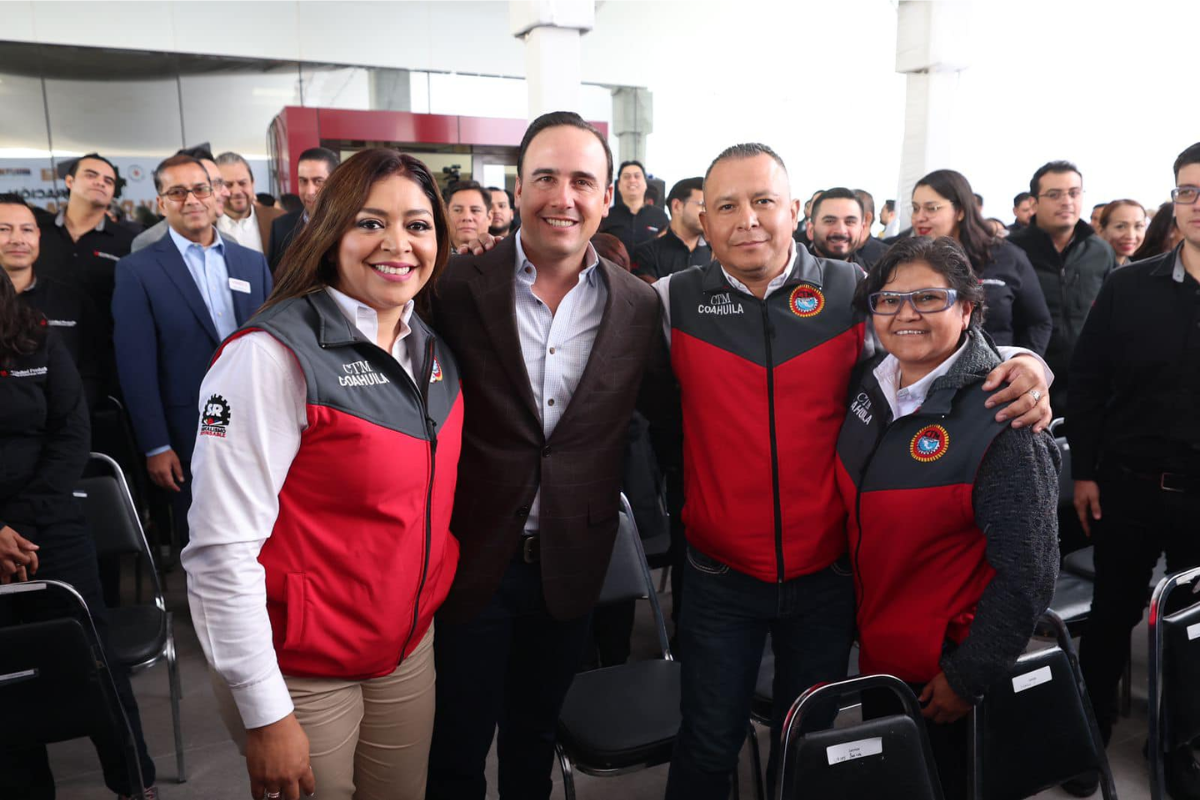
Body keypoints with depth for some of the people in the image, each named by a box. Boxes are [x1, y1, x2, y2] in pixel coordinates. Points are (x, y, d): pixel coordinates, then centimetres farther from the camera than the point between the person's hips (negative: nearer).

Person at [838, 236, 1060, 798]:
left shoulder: (999, 419, -22)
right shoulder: (871, 386, -3)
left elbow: (1028, 572, -19)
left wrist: (968, 678, -16)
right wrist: (860, 620, 8)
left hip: (943, 676, -6)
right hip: (874, 653, 6)